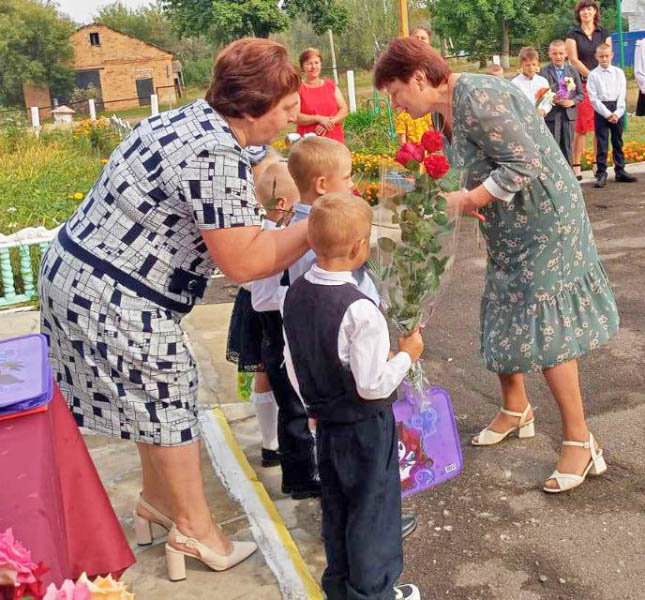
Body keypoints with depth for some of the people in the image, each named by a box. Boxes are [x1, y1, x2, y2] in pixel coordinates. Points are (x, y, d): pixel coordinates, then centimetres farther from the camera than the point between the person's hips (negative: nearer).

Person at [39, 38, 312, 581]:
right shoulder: (218, 156, -23)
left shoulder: (191, 118, 7)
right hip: (117, 302, -10)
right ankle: (195, 532, 26)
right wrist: (317, 225, -17)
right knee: (171, 409, 7)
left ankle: (157, 501, 44)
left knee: (160, 401, 23)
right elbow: (243, 262, -24)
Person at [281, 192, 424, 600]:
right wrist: (408, 354, -9)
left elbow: (292, 364, 6)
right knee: (372, 507, 11)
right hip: (366, 426, -7)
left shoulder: (295, 294, -5)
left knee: (336, 505, 21)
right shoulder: (359, 310, -28)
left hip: (326, 422, 7)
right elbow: (373, 385, -24)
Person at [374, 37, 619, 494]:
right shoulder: (448, 109, 6)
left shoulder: (477, 99, -23)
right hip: (509, 228, 10)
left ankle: (581, 443, 4)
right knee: (503, 317, 16)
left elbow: (524, 163, -26)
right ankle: (516, 411, 36)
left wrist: (465, 200, -21)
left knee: (544, 330, -8)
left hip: (543, 220, -9)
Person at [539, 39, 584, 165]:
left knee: (567, 148, 8)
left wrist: (572, 102, -9)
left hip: (569, 114, 3)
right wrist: (552, 99, -22)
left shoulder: (572, 71, 9)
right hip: (552, 115, -3)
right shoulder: (544, 72, -1)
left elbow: (581, 93, 10)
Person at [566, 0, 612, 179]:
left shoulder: (604, 33, 12)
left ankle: (598, 164, 10)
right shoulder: (573, 34, 4)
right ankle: (576, 166, -4)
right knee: (581, 128, -7)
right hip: (582, 84, -3)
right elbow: (574, 60, -4)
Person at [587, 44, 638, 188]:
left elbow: (622, 94, 1)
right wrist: (608, 114, -12)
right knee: (602, 144, -3)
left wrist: (617, 113, -10)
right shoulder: (593, 75, -2)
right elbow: (594, 98, -6)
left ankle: (620, 171, 18)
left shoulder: (618, 72, 6)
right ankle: (601, 174, 1)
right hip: (601, 111, -3)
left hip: (617, 111, 3)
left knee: (618, 143, 10)